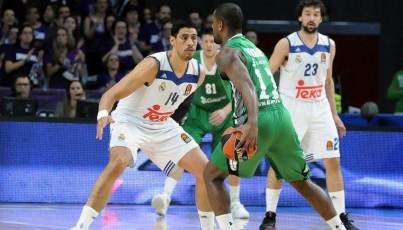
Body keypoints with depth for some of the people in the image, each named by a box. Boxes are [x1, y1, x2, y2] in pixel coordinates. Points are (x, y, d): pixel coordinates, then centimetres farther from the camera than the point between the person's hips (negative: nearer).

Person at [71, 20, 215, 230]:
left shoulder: (199, 73, -9)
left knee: (206, 170, -1)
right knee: (117, 164, -34)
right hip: (130, 120, -6)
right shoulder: (153, 65, -28)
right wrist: (103, 115, -49)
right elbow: (112, 94, -31)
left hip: (163, 127, 6)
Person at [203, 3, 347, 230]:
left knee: (212, 176, 5)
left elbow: (247, 86, -20)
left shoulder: (227, 53, -2)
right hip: (282, 116, 7)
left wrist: (252, 122, -34)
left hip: (259, 120, -7)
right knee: (303, 182, 20)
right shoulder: (254, 48, 24)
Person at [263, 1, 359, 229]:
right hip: (291, 108, -4)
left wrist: (334, 114, 13)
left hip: (319, 108, 4)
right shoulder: (286, 44, -9)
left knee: (333, 161, 0)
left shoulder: (329, 45, 4)